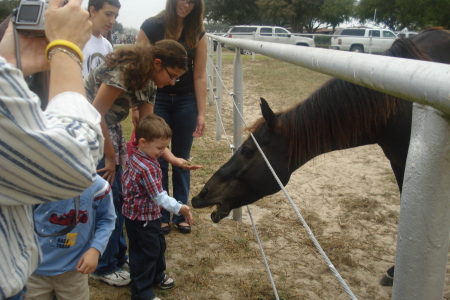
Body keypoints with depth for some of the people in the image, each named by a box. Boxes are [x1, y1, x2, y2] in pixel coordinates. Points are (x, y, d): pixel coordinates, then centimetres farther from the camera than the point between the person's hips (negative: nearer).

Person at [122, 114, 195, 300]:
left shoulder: (137, 157, 0)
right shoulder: (147, 167, -31)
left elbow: (125, 176, 15)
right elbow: (159, 196, -32)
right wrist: (178, 208, -33)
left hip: (150, 214, 10)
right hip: (141, 218, -10)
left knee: (158, 245, 25)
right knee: (144, 253, 3)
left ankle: (157, 276, 46)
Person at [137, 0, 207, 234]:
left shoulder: (197, 33, -2)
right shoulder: (150, 27, -8)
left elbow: (200, 76, -4)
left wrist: (201, 113, -7)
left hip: (186, 101, 2)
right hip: (156, 100, -2)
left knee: (181, 160, 9)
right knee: (158, 160, 7)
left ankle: (181, 213, 23)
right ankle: (161, 215, 22)